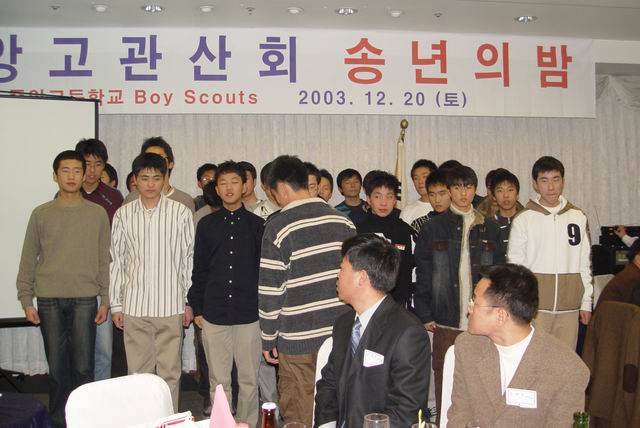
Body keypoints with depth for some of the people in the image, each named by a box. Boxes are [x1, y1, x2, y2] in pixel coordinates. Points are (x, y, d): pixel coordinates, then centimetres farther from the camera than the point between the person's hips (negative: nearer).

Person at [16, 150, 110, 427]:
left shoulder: (98, 214, 4)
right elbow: (28, 260, 7)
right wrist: (26, 300, 2)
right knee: (57, 366, 6)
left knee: (83, 367, 0)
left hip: (85, 299, 0)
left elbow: (104, 260, 5)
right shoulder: (41, 214, 5)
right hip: (49, 300, 1)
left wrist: (105, 300, 2)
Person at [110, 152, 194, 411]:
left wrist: (190, 302, 3)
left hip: (170, 305, -1)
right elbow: (117, 261, 8)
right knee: (138, 371, 10)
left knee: (169, 371, 6)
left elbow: (189, 259, 3)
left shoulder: (181, 213, -1)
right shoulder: (123, 214, 4)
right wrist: (115, 304, 7)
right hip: (134, 305, 2)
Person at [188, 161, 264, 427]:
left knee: (249, 379, 8)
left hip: (249, 314, -1)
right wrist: (197, 308, 5)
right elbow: (199, 270, 9)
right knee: (218, 380, 9)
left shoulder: (257, 225, 3)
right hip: (214, 314, 1)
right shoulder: (207, 225, 7)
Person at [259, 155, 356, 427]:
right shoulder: (343, 221, 3)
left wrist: (268, 338, 0)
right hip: (340, 334, 5)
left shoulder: (279, 226, -11)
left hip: (297, 337, -4)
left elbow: (270, 289, -10)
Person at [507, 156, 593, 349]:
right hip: (535, 306, -3)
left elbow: (585, 263, 11)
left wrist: (587, 302, 10)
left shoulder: (578, 217, 7)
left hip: (569, 306, 3)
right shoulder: (523, 219, -3)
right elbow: (515, 266, -1)